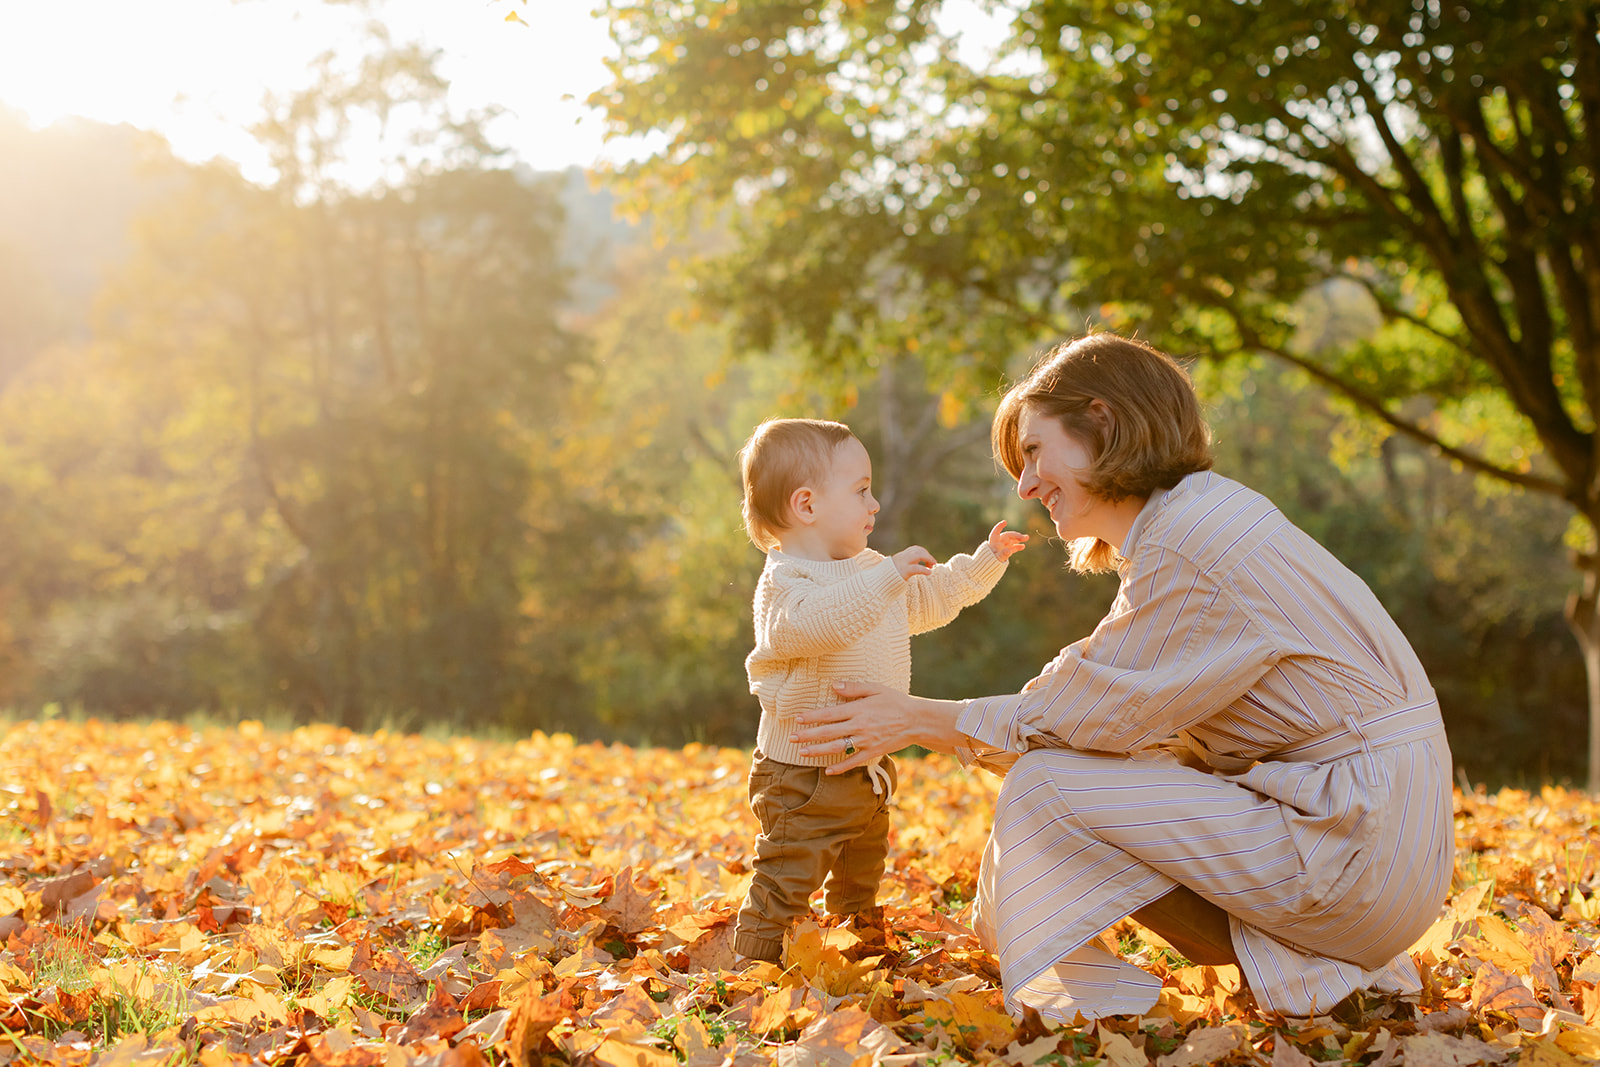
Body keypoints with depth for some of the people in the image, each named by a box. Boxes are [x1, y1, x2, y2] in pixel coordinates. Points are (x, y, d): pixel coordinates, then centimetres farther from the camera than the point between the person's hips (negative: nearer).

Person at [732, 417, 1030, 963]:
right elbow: (813, 623, -45)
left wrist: (984, 561, 19)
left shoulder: (867, 569, 10)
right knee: (785, 887, -7)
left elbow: (932, 599, 26)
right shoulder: (784, 581, -21)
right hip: (804, 777, -9)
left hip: (867, 768, 9)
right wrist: (887, 577, -49)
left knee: (860, 886, 26)